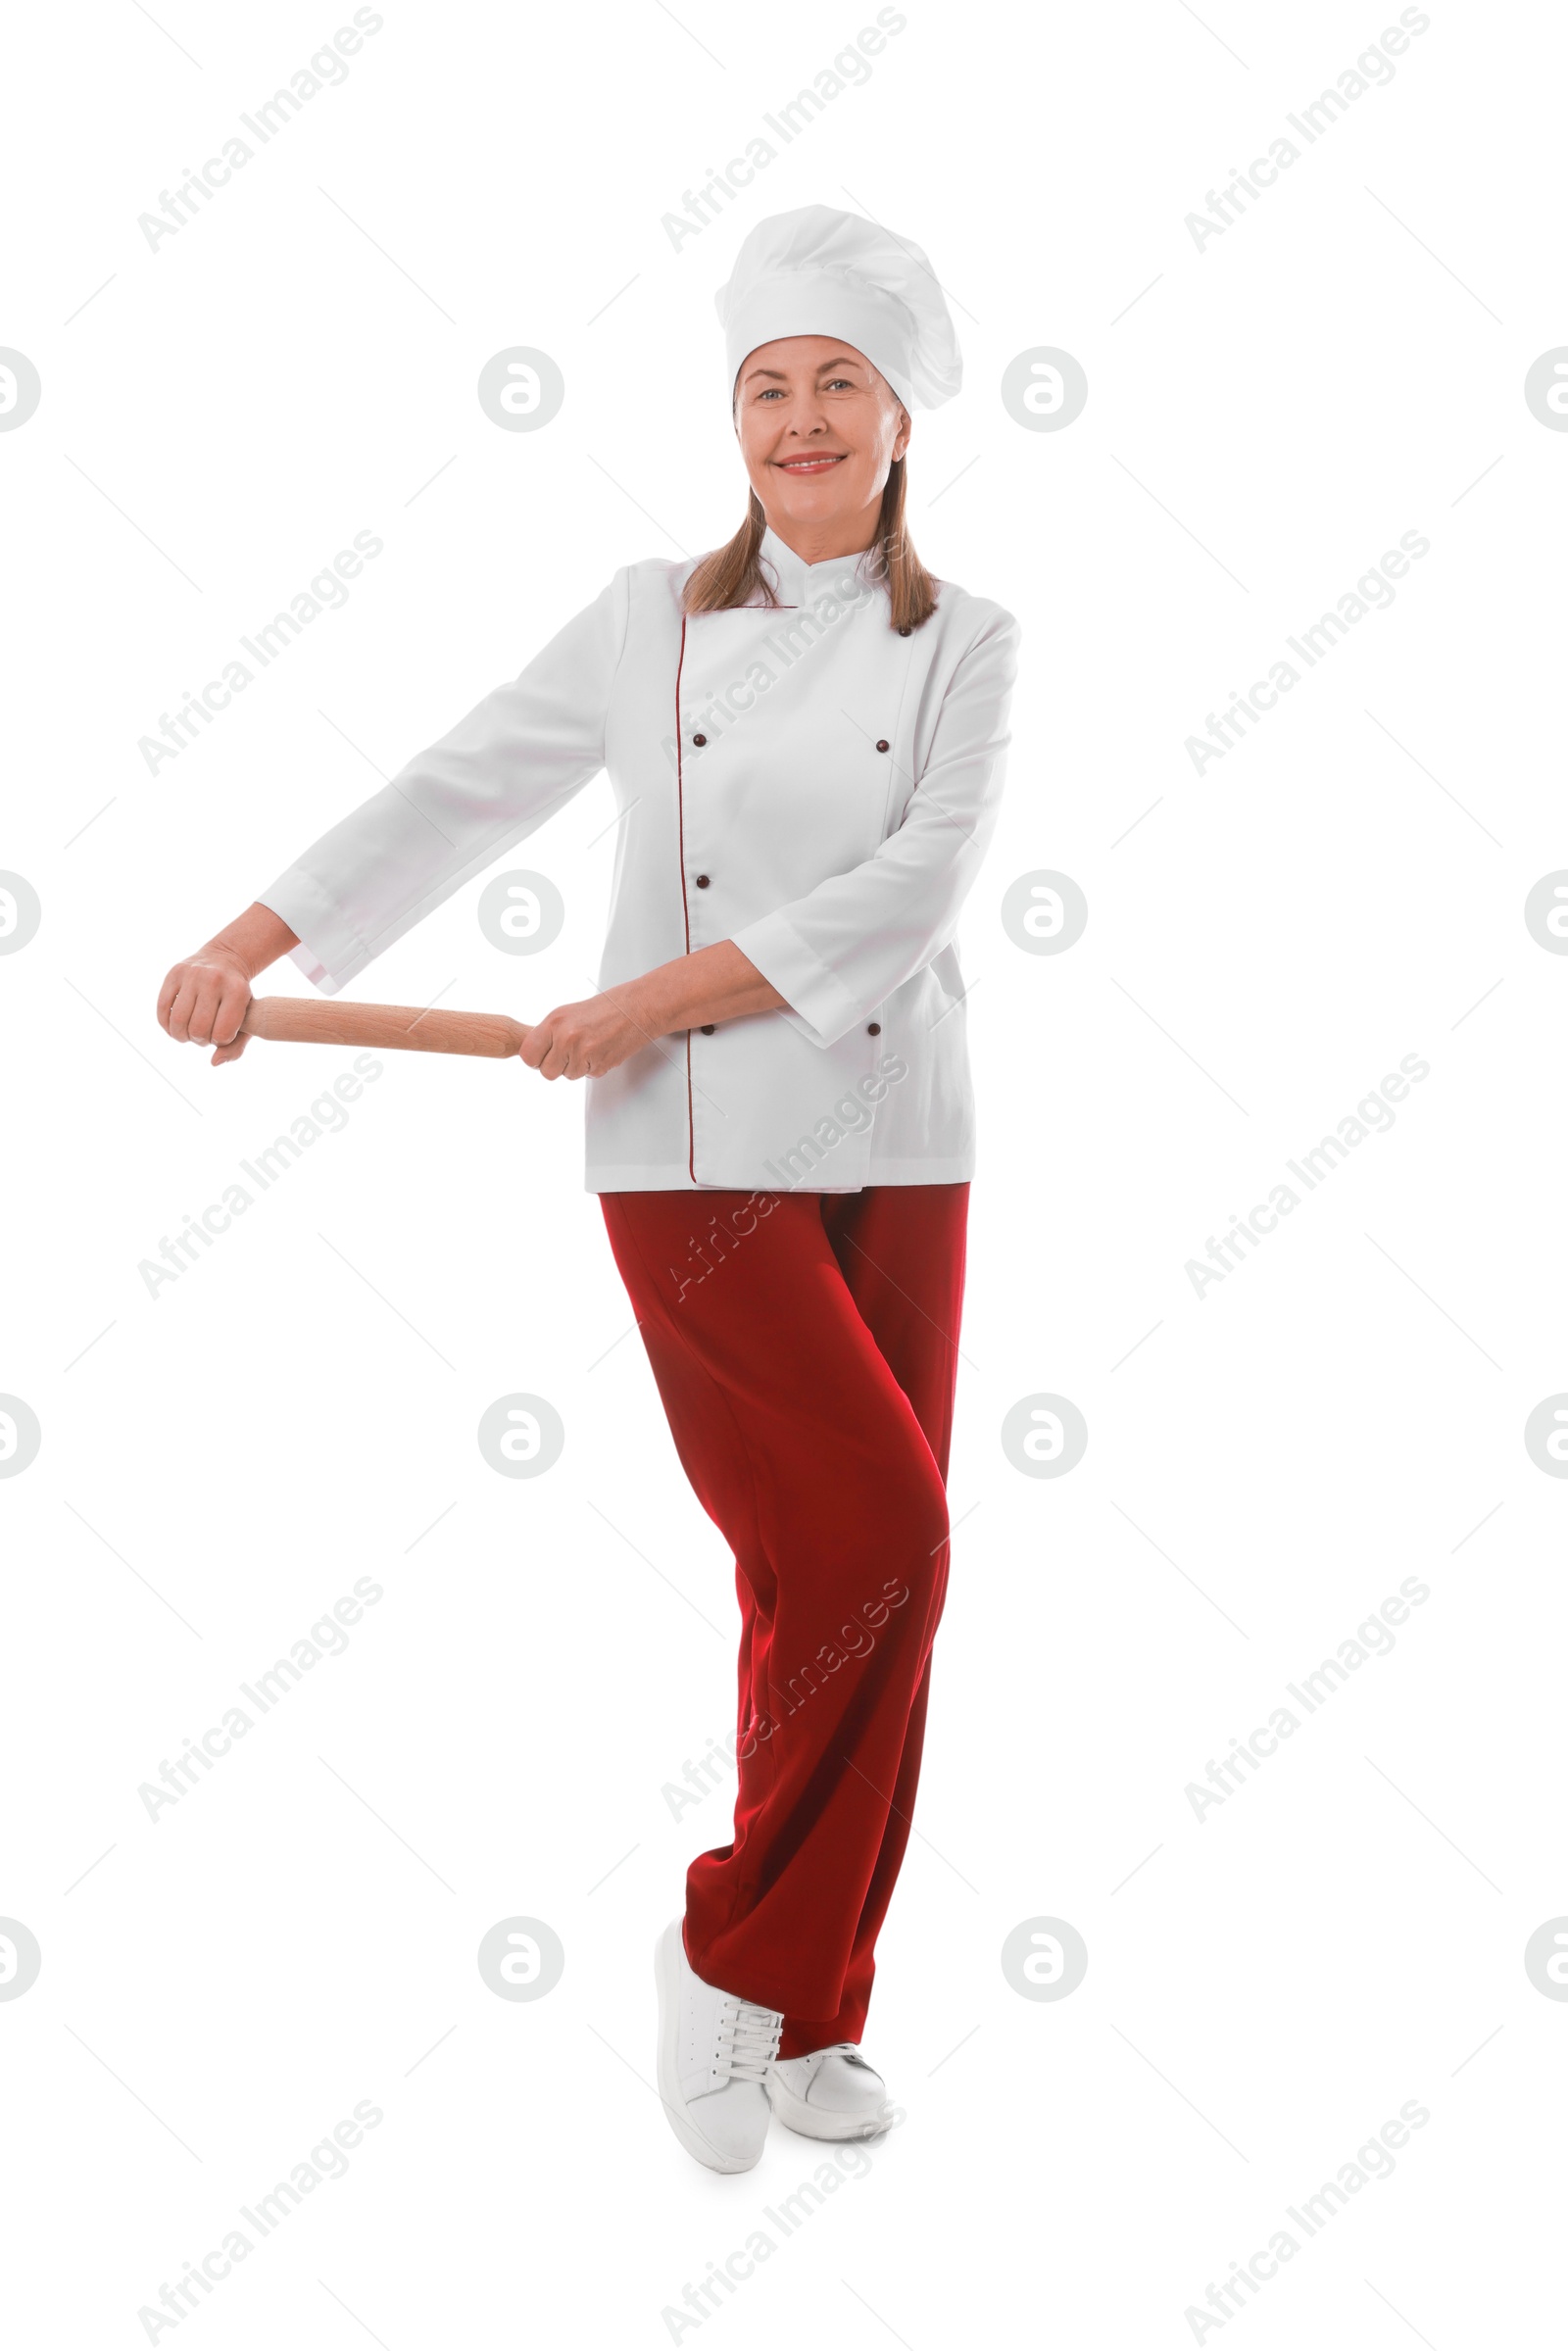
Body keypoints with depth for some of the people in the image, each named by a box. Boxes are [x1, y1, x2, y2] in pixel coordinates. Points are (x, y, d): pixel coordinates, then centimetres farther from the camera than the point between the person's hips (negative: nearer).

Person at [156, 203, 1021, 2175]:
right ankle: (737, 1950, 10)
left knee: (852, 1580, 6)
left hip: (894, 1150, 2)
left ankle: (802, 2015, 22)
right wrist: (247, 946, -6)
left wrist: (649, 1003, -16)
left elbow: (918, 881, -11)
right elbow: (454, 795, 4)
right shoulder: (649, 621, 5)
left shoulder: (964, 644, 4)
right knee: (873, 1549, -12)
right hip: (694, 1157, -2)